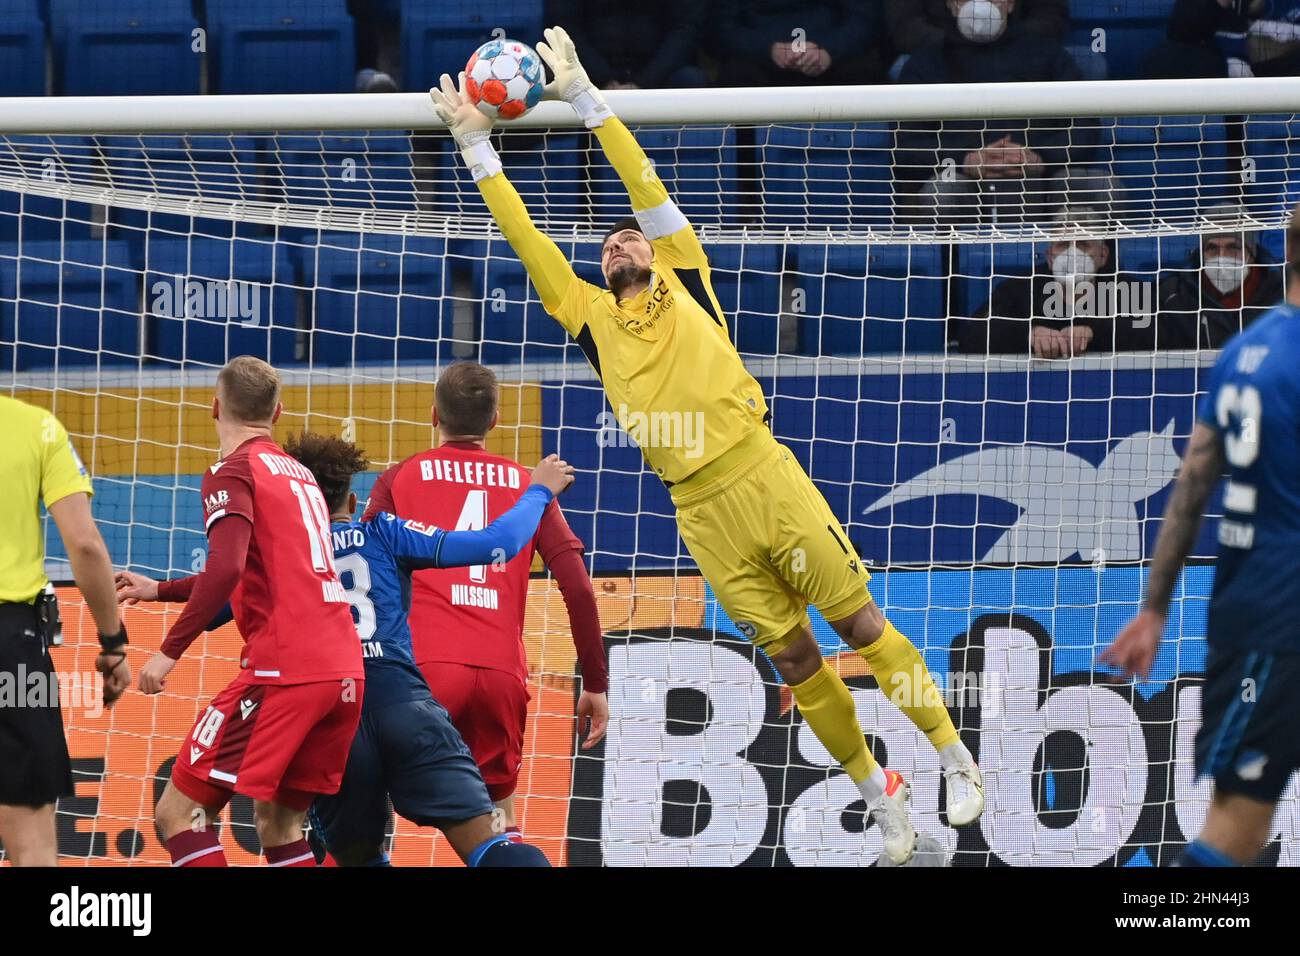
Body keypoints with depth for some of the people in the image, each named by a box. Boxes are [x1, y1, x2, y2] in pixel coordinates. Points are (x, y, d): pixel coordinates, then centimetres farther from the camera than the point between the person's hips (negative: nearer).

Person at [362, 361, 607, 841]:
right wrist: (596, 684, 12)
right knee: (498, 809, 20)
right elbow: (578, 589, 7)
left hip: (423, 670, -2)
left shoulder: (400, 478, 11)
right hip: (503, 674, 2)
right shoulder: (527, 485, 15)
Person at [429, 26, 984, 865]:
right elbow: (526, 238, 11)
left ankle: (956, 758, 6)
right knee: (794, 657, 4)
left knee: (860, 622, -2)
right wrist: (476, 144, 7)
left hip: (765, 475, -2)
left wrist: (583, 96, 0)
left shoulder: (682, 283, 10)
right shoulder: (590, 316, 14)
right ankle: (881, 797, 13)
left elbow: (646, 188, 3)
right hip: (703, 513, 2)